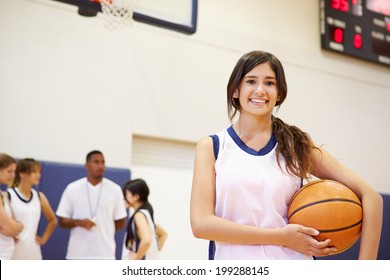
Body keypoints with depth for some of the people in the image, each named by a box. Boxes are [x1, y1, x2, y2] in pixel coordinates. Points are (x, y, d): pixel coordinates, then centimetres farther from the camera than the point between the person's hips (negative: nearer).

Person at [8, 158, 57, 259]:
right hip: (12, 252, -5)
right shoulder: (8, 195, -7)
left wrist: (44, 238, 12)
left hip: (33, 252, 5)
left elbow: (53, 220, 20)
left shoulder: (39, 196, 9)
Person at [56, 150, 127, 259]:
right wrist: (78, 222, -15)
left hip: (105, 253, 0)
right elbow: (62, 222, 3)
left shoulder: (115, 189, 1)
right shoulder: (72, 188, 1)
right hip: (78, 253, 1)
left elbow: (121, 222, 9)